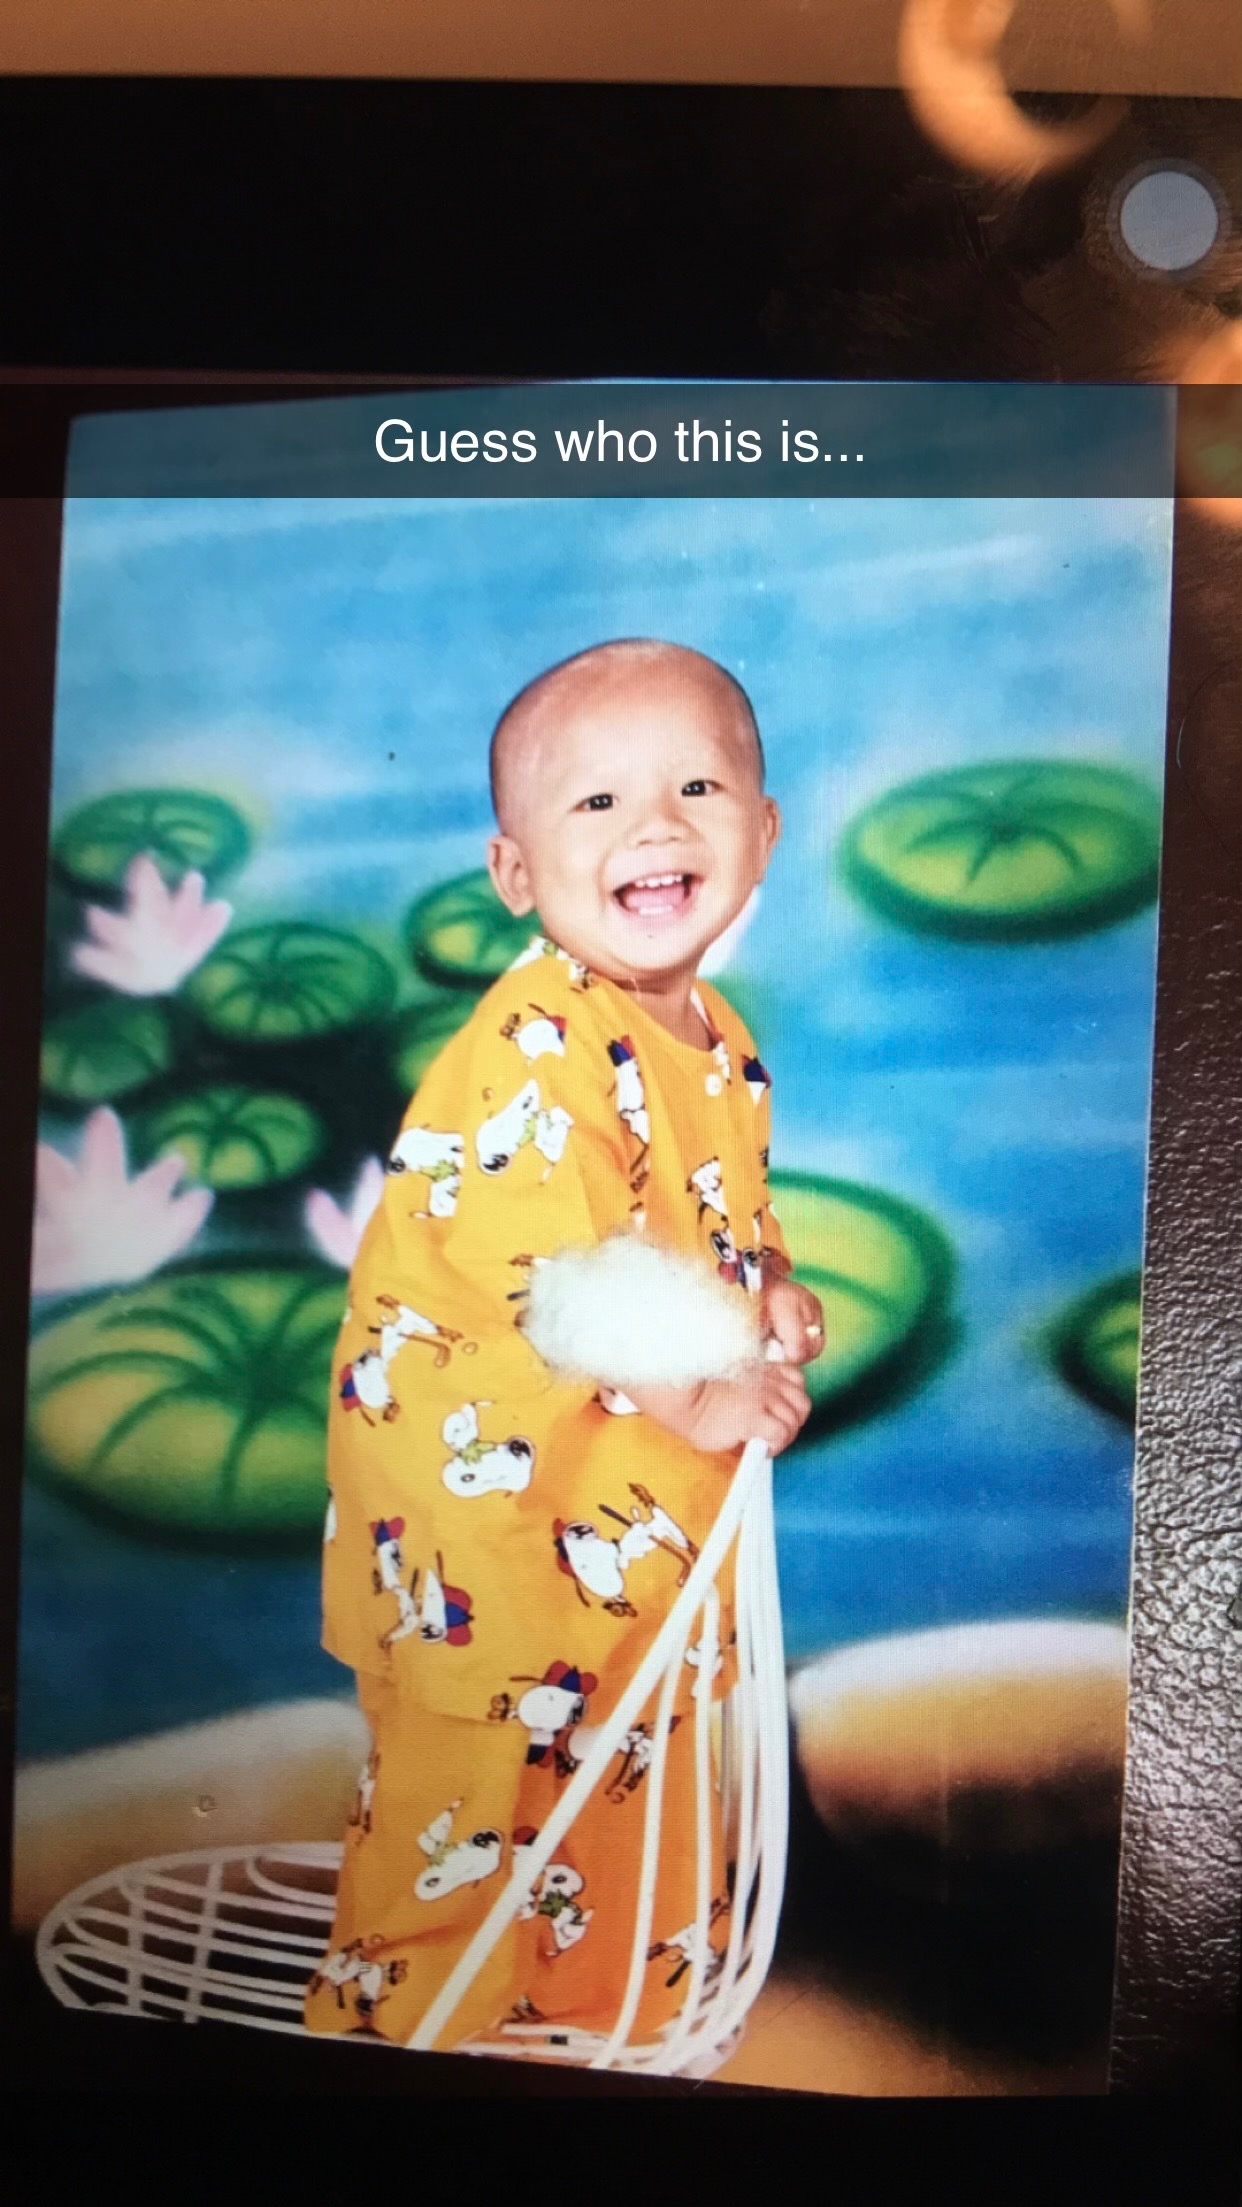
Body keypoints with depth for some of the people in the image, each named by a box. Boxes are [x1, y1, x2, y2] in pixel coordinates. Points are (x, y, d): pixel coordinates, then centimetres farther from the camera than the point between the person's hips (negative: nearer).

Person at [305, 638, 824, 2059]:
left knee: (650, 1769, 24)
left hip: (653, 1505, 9)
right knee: (472, 1789, 8)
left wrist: (774, 1297, -2)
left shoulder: (718, 1042, 4)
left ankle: (621, 2009, 47)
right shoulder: (530, 1053, -24)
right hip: (486, 1479, -8)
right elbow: (543, 1287, -27)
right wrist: (689, 1402, -21)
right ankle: (406, 2022, 33)